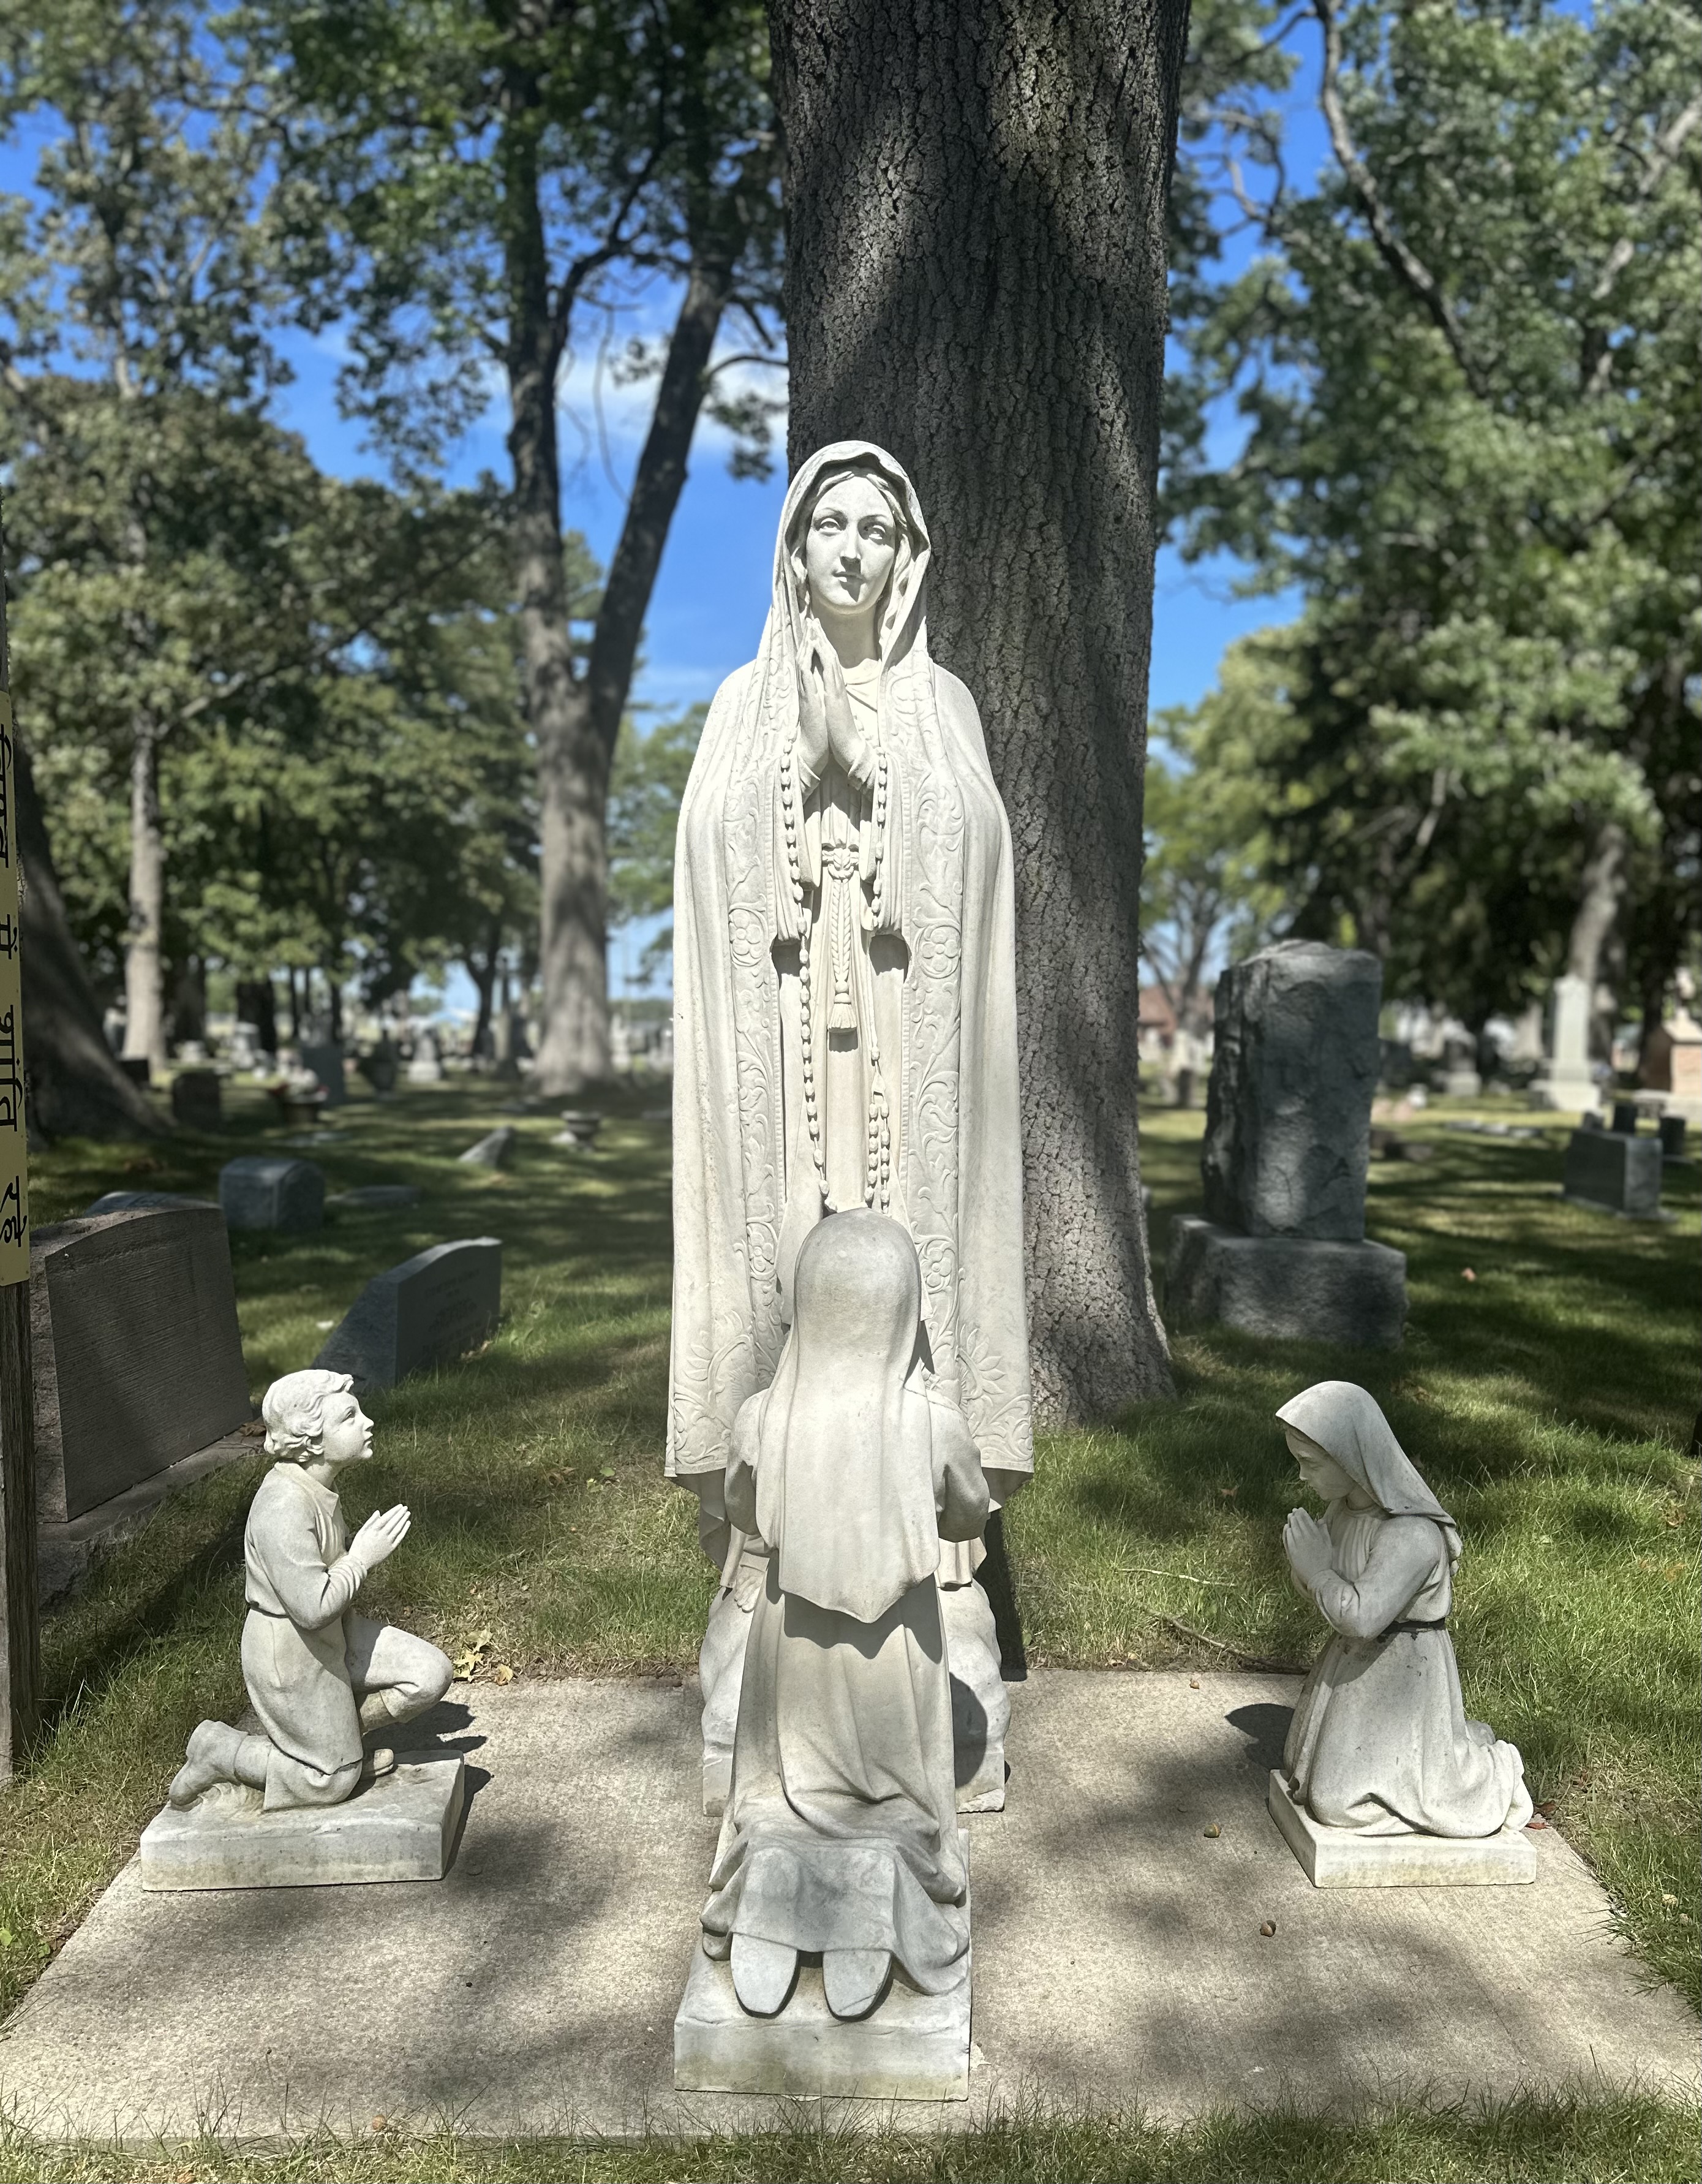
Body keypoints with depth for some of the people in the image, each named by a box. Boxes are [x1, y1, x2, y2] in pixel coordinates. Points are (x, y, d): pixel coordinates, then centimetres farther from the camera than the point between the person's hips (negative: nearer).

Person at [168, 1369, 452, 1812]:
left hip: (335, 1634, 8)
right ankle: (217, 1751, 17)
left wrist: (363, 1546, -1)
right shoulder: (283, 1506, -31)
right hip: (290, 1656, -8)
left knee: (431, 1675, 0)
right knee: (331, 1783, 6)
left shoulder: (318, 1483, -2)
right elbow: (312, 1607, -31)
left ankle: (339, 1731, 18)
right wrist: (361, 1558, -19)